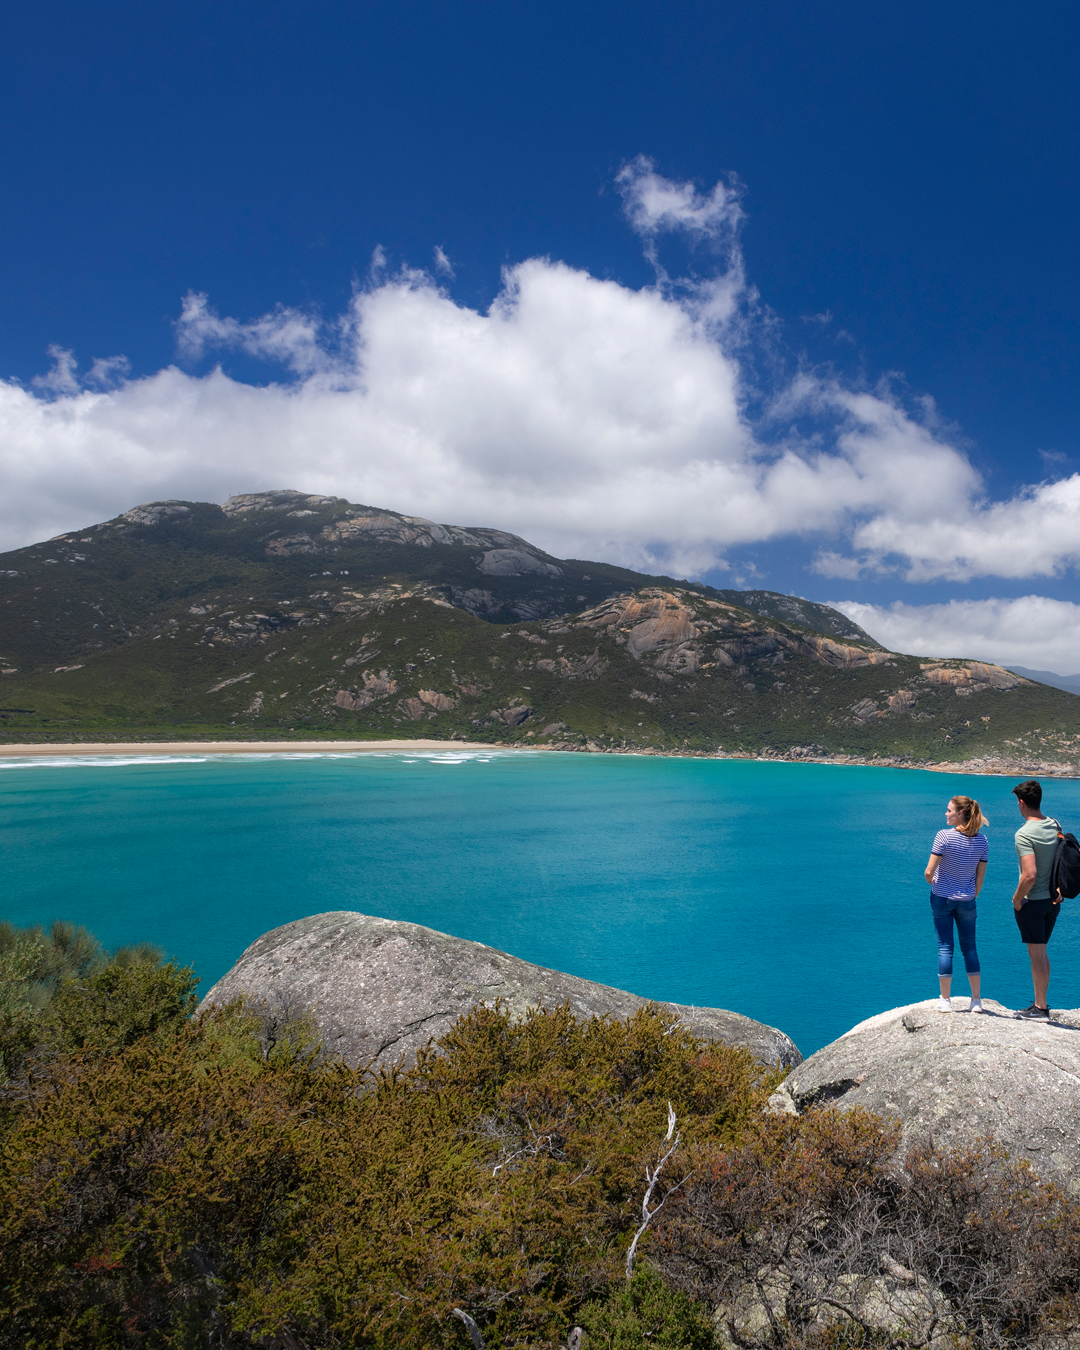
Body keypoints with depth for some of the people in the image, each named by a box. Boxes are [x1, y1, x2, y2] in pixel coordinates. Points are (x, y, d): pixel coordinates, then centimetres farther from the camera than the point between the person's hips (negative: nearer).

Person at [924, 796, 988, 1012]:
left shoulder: (944, 836, -16)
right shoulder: (982, 841, -3)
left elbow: (928, 872, -16)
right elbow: (980, 877, 2)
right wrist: (972, 896, 17)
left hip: (941, 897, -3)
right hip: (967, 901, 3)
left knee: (945, 947, 4)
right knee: (969, 947, 14)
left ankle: (945, 1000, 11)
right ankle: (976, 1000, 19)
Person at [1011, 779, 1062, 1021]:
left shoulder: (1024, 834, -22)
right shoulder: (1054, 825, 3)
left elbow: (1030, 875, -28)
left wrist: (1017, 899, -14)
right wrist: (1060, 890, 18)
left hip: (1032, 902, -8)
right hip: (1052, 901, 8)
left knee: (1036, 954, 2)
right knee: (1040, 952, 18)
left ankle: (1041, 1009, 11)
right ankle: (1040, 1003, 26)